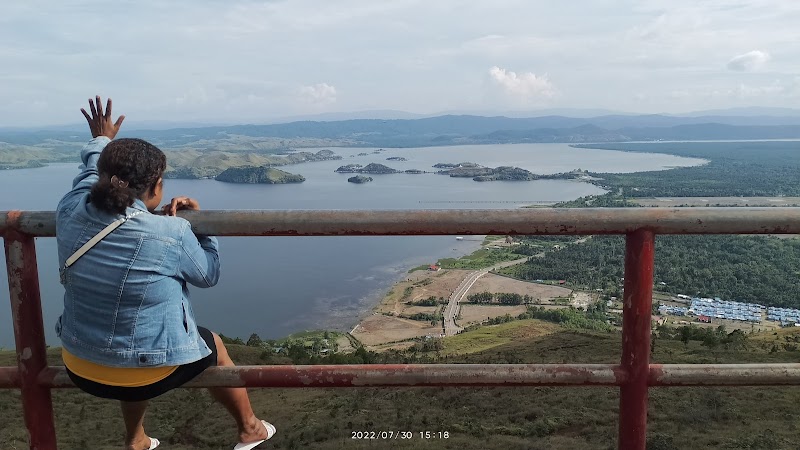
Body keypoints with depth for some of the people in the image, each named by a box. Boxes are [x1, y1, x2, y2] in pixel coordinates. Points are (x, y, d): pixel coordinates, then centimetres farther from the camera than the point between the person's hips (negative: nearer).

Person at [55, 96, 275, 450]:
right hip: (147, 374, -5)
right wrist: (197, 222, 1)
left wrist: (101, 142, 30)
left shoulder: (70, 214, -10)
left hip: (80, 368, 5)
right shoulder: (170, 233, -25)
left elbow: (90, 173, 13)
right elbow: (208, 274, -6)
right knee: (214, 346, 25)